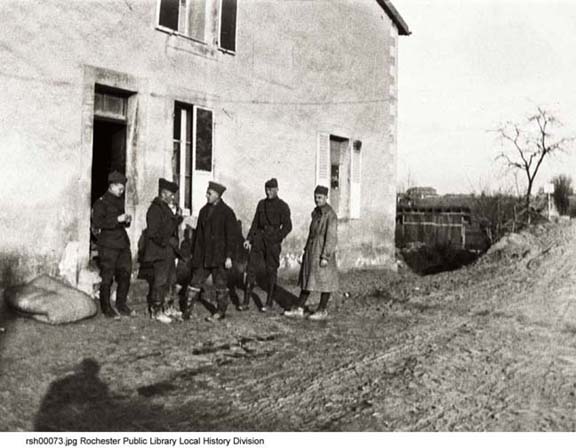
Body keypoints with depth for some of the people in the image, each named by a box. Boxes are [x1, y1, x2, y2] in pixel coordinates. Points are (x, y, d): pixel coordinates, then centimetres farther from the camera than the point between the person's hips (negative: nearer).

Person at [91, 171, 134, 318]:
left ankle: (121, 305, 18)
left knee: (125, 274, 7)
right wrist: (117, 219, -21)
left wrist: (127, 220, 7)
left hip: (122, 243, 7)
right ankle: (106, 308, 7)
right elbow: (97, 222, -17)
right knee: (107, 277, -2)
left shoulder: (119, 201, 19)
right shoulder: (101, 202, -5)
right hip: (108, 245, -7)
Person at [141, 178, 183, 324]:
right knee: (160, 280, -5)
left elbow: (173, 225, 17)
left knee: (170, 280, 15)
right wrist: (166, 242, -16)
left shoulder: (168, 208, 14)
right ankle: (156, 311, 3)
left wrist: (177, 216, 1)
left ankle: (165, 307, 26)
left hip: (169, 251, 10)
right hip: (159, 251, -10)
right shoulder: (155, 209, -15)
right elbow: (152, 233, -20)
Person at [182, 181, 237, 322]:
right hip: (203, 256, 5)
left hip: (219, 256, -5)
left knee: (220, 284, 5)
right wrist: (194, 253, 13)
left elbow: (231, 236, -9)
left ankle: (220, 312, 18)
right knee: (195, 282, 3)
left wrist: (229, 256, -14)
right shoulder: (204, 210, 11)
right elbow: (198, 233, 15)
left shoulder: (227, 212, -7)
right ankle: (187, 310, 7)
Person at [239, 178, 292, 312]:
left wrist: (276, 240, -15)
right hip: (259, 239, 4)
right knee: (251, 269, -1)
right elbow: (255, 223, 15)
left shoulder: (283, 206, -1)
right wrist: (249, 239, 6)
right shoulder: (261, 204, 14)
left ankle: (269, 302, 13)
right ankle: (246, 302, 2)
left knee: (271, 271, 3)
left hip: (272, 241, -4)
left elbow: (287, 226, -6)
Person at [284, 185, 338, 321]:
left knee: (323, 281, 2)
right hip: (312, 250, 9)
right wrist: (306, 250, 17)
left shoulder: (330, 214, -14)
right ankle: (299, 309, 14)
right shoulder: (316, 212, 11)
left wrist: (325, 257, -21)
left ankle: (322, 311, 14)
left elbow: (331, 237, -18)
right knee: (307, 280, 10)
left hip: (323, 251, -8)